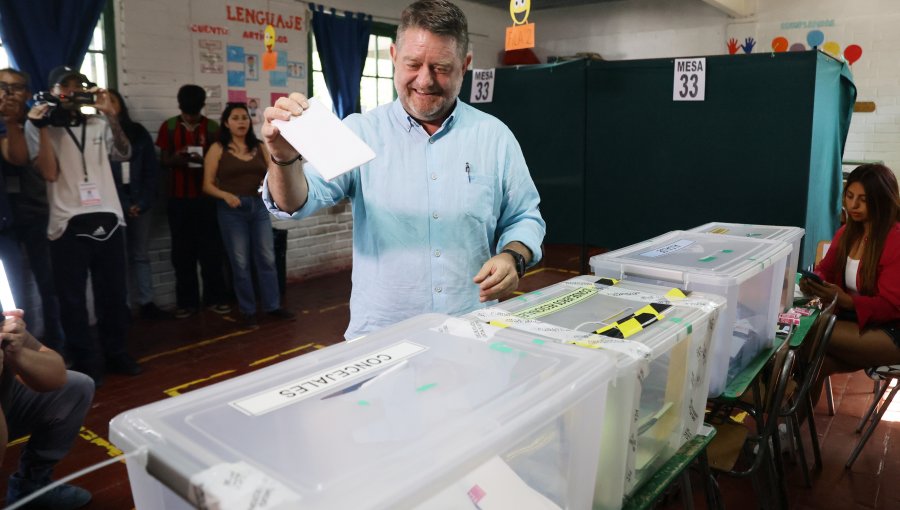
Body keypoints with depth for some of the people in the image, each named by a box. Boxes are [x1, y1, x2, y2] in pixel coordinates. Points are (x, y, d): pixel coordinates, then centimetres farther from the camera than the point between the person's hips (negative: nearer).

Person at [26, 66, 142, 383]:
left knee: (113, 293, 9)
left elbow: (123, 154, -2)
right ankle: (85, 362, 12)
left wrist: (111, 116, -10)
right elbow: (49, 173, -7)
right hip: (68, 224, -3)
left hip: (107, 219, 3)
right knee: (72, 298, 2)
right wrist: (42, 127, -13)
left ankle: (116, 353, 23)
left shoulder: (98, 124, 12)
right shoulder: (39, 126, 4)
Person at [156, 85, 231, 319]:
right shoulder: (168, 127, 4)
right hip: (178, 198, 1)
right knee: (182, 251, 4)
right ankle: (186, 301, 12)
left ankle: (215, 298, 11)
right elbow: (163, 161, 5)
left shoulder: (212, 127, 2)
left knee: (211, 249, 1)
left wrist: (206, 160, -19)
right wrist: (175, 159, -18)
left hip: (206, 197, -1)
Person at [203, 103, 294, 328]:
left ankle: (273, 305, 16)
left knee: (267, 258, 5)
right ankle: (247, 311, 14)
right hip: (232, 210, -3)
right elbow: (208, 185, -2)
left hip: (259, 206, 3)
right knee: (240, 262, 4)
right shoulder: (218, 149, 0)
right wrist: (226, 196, -19)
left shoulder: (259, 147, 8)